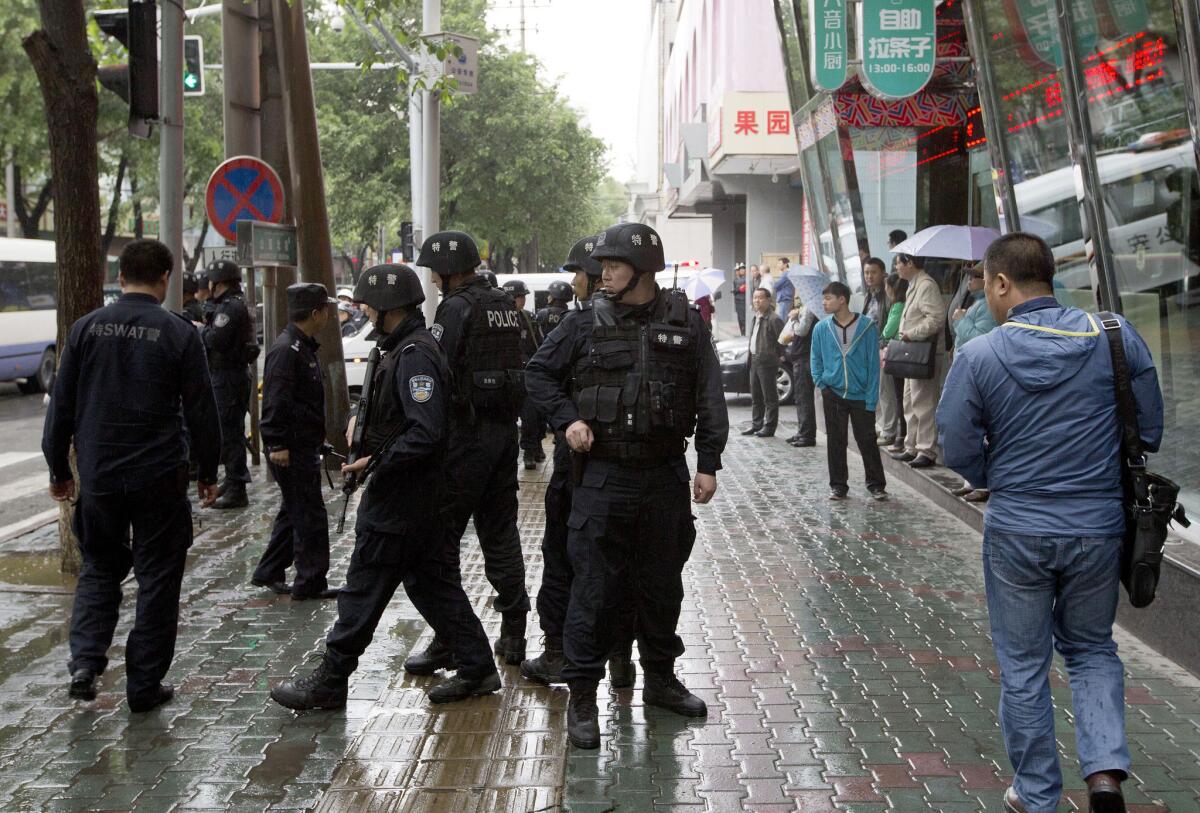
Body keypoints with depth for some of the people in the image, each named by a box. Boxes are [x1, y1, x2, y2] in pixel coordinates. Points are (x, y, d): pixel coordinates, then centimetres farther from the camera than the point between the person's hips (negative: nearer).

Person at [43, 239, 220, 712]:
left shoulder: (87, 329, 1)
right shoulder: (178, 333, -6)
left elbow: (61, 406, 5)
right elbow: (201, 411, -3)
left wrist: (59, 469, 15)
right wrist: (208, 472, 8)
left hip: (98, 477, 3)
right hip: (160, 478, -2)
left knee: (99, 568, 20)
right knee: (157, 579, 8)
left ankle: (85, 661, 4)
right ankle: (144, 686, 13)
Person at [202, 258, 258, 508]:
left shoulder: (231, 307, -16)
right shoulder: (228, 304, 18)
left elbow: (215, 340, -23)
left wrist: (200, 329, -6)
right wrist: (208, 323, 4)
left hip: (228, 377, -11)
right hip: (227, 374, 11)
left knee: (229, 432, -9)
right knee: (229, 431, 19)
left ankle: (236, 490, -8)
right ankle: (232, 480, 30)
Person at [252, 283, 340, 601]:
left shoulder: (303, 347, 16)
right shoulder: (286, 350, -18)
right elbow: (276, 402, -23)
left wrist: (317, 434, 26)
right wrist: (277, 444, -26)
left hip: (304, 446, 11)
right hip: (292, 450, -11)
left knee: (294, 512, 18)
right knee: (310, 514, -6)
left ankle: (268, 573, 27)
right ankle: (310, 583, 1)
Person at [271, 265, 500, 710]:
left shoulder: (414, 355, -20)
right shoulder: (406, 347, 13)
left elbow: (426, 432, -27)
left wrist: (375, 463, -21)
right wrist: (362, 418, 9)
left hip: (400, 497, -10)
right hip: (420, 493, 10)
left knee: (365, 586, 0)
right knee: (431, 581, 15)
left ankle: (329, 681, 11)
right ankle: (476, 668, 20)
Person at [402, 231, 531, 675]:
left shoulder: (457, 308, -13)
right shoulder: (507, 306, 12)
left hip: (465, 434, -8)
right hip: (506, 430, 8)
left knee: (443, 537, -1)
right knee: (501, 533, 14)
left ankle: (447, 642, 1)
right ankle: (514, 634, 19)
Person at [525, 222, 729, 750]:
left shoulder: (684, 323, 1)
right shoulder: (586, 323, -1)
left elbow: (709, 398, 4)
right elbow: (538, 373, 9)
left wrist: (708, 463, -1)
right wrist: (567, 419, -6)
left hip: (665, 477, 2)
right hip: (603, 475, -2)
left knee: (662, 583, 15)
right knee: (594, 587, -2)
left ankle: (660, 678, 32)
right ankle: (582, 696, 8)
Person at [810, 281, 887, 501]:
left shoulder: (867, 326, -7)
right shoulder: (821, 328, 0)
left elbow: (873, 363, -6)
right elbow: (816, 359, 12)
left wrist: (871, 398, -10)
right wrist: (821, 383, -3)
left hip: (861, 395, -2)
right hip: (833, 394, 2)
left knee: (867, 441, 2)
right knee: (835, 442, 8)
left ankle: (876, 485, 14)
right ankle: (838, 486, 18)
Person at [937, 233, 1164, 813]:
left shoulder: (978, 357, -13)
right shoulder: (1114, 335, -7)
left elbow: (959, 450, -6)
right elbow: (1150, 428, 1)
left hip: (1016, 531, -2)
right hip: (1100, 527, 2)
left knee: (1023, 666, 14)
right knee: (1091, 647, 23)